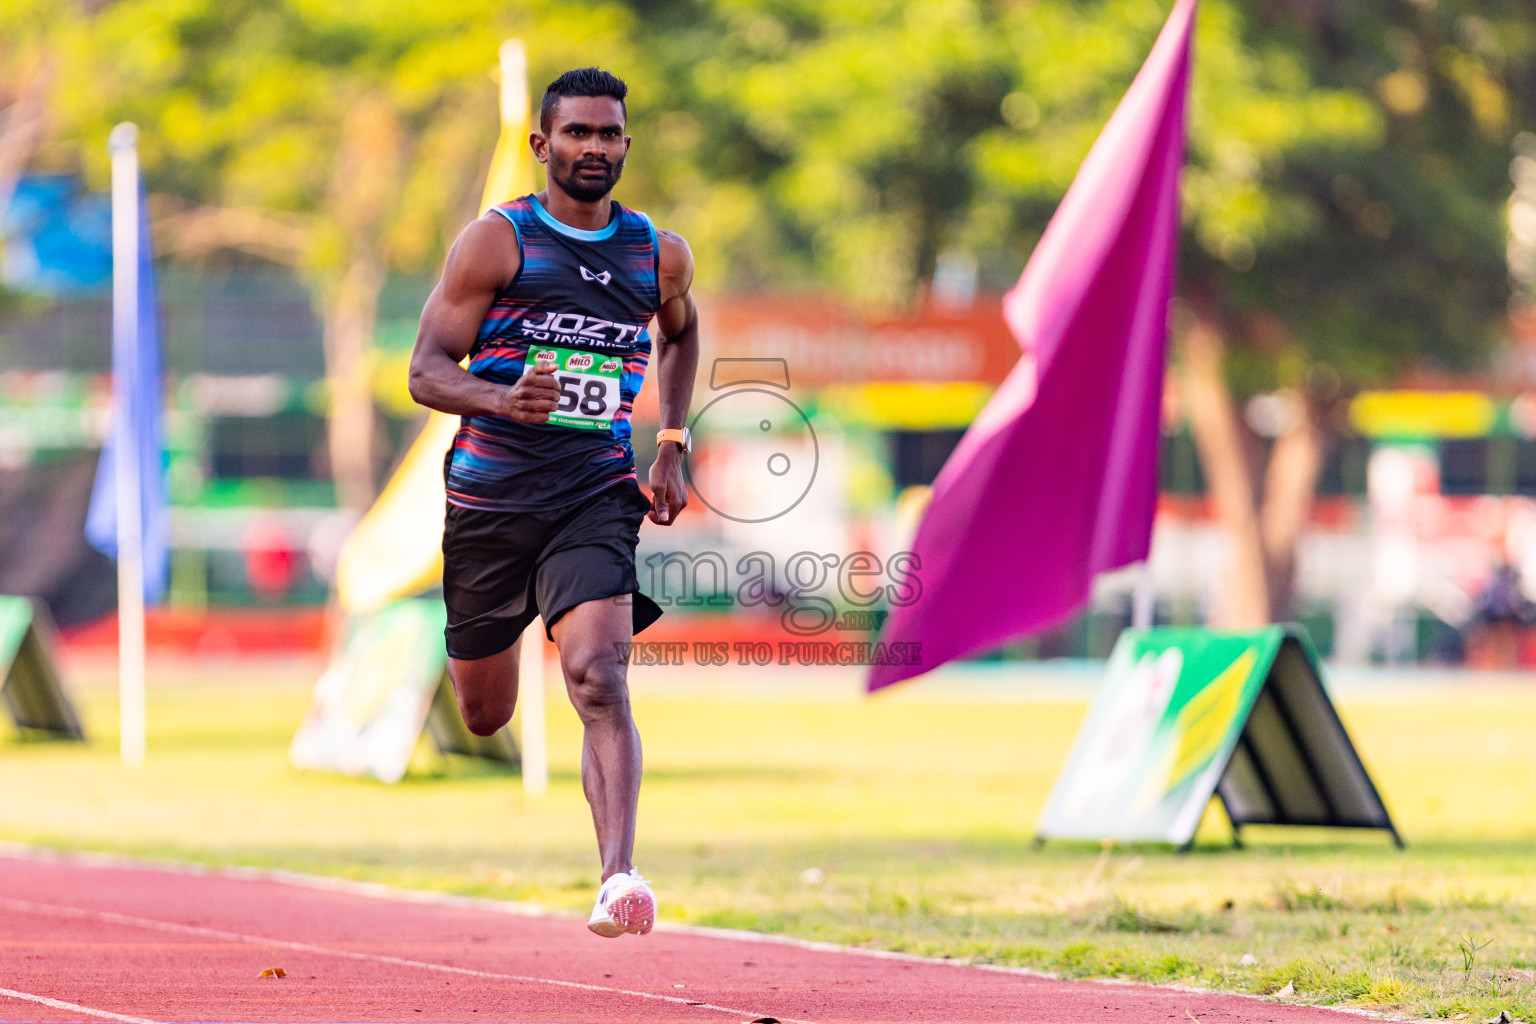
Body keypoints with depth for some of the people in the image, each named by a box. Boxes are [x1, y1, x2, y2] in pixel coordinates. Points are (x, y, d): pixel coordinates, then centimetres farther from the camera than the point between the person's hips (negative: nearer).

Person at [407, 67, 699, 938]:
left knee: (599, 677, -24)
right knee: (483, 718, 11)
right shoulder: (497, 241, -4)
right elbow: (426, 371, -8)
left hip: (597, 498, 0)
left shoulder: (660, 255, 7)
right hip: (491, 497, 0)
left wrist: (673, 444, 18)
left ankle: (620, 879, -35)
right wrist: (501, 400, -29)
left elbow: (682, 329, 30)